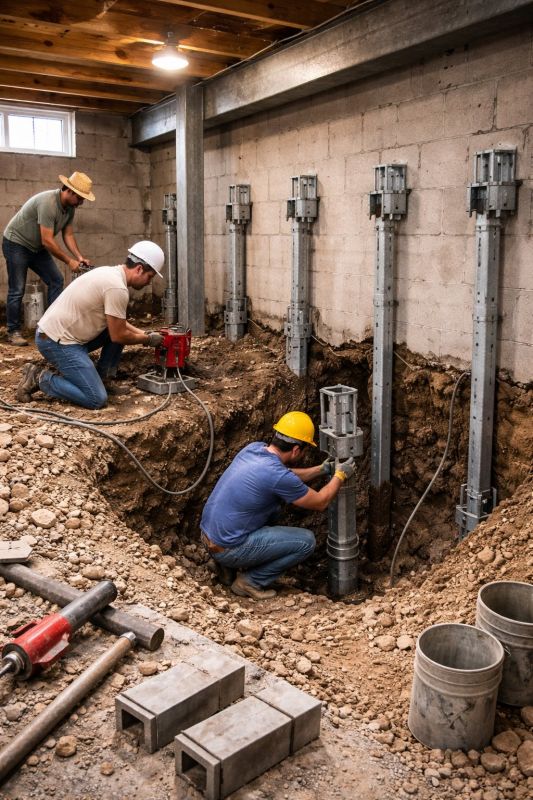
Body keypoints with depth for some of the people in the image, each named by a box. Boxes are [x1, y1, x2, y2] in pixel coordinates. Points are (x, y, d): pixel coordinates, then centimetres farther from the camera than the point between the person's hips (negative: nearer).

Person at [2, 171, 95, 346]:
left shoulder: (70, 207, -4)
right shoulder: (48, 203, -31)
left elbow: (68, 235, 1)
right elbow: (47, 241, -31)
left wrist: (79, 257, -13)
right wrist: (69, 261, -25)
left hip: (36, 248, 8)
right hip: (16, 244, -8)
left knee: (56, 280, 0)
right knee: (17, 290, -5)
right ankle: (13, 332, 5)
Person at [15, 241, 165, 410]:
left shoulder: (111, 273, 11)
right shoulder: (117, 288, -20)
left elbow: (116, 324, 24)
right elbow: (118, 336, -13)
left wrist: (142, 333, 16)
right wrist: (148, 339, 2)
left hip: (61, 332, 10)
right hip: (57, 342, -10)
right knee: (96, 399, -14)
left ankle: (101, 379, 15)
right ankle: (40, 379, -2)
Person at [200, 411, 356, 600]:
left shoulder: (254, 447, 0)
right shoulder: (277, 475, -23)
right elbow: (320, 503, -7)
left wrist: (321, 469, 22)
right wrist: (340, 475, 8)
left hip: (208, 533, 8)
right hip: (228, 548, -8)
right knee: (306, 541, -3)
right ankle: (251, 581, 4)